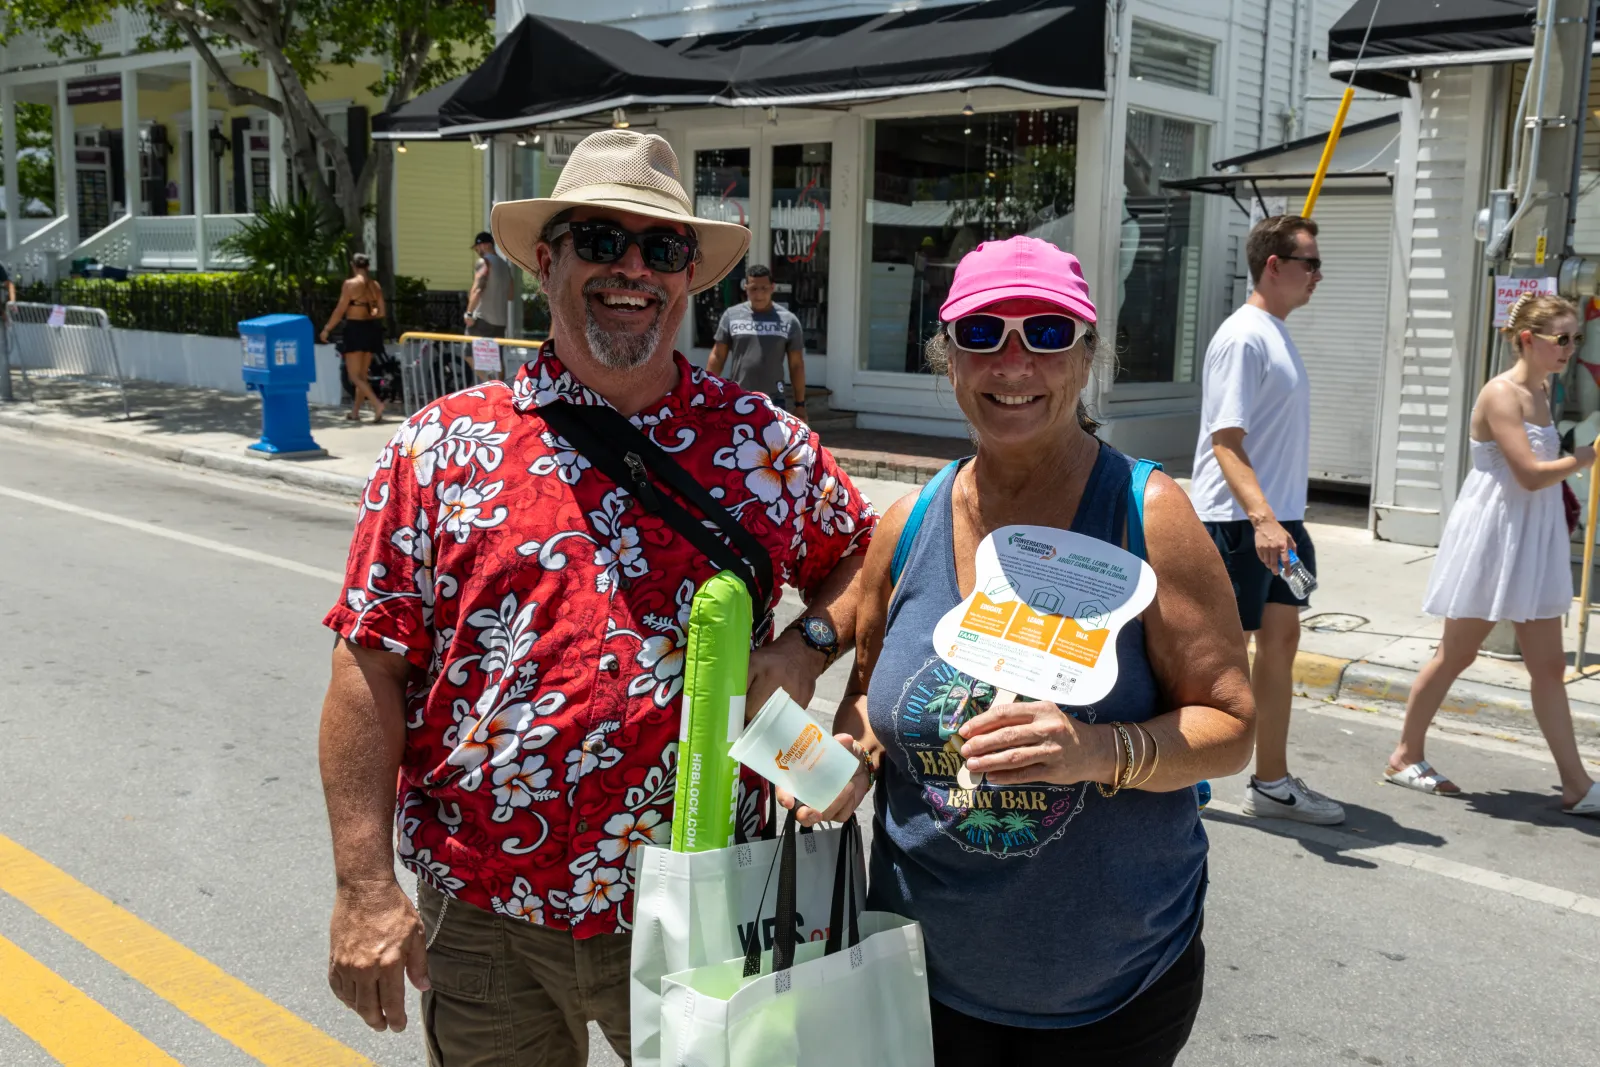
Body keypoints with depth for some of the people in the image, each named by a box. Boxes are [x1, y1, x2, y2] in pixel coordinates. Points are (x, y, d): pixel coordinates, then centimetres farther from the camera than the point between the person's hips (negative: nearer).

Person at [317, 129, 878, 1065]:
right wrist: (366, 887, -8)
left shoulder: (766, 446, 0)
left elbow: (871, 559, 13)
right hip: (484, 918, 0)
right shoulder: (445, 447, -3)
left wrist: (807, 646, -7)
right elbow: (372, 665, -4)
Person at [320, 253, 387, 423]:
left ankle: (377, 404, -21)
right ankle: (355, 412, 20)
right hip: (372, 330, 6)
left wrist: (327, 329, 0)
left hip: (355, 330, -6)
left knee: (355, 376, -2)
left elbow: (340, 311, -10)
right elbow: (381, 312, 5)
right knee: (362, 375, 14)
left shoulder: (350, 284, -10)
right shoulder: (376, 285, 5)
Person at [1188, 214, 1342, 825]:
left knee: (1281, 639, 12)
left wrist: (1283, 519, 19)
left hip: (1278, 520, 10)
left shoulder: (1277, 334, 15)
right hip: (1238, 522, -10)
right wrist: (1261, 517, -33)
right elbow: (1226, 441, -22)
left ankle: (1272, 784, 21)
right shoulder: (1243, 338, -15)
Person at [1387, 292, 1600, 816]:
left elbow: (1544, 467, 15)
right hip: (1492, 535, -8)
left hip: (1532, 541, 8)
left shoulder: (1541, 393, 11)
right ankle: (1405, 757, 20)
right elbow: (1530, 474, -22)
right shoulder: (1501, 393, -16)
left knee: (1549, 664, 7)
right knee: (1456, 654, 4)